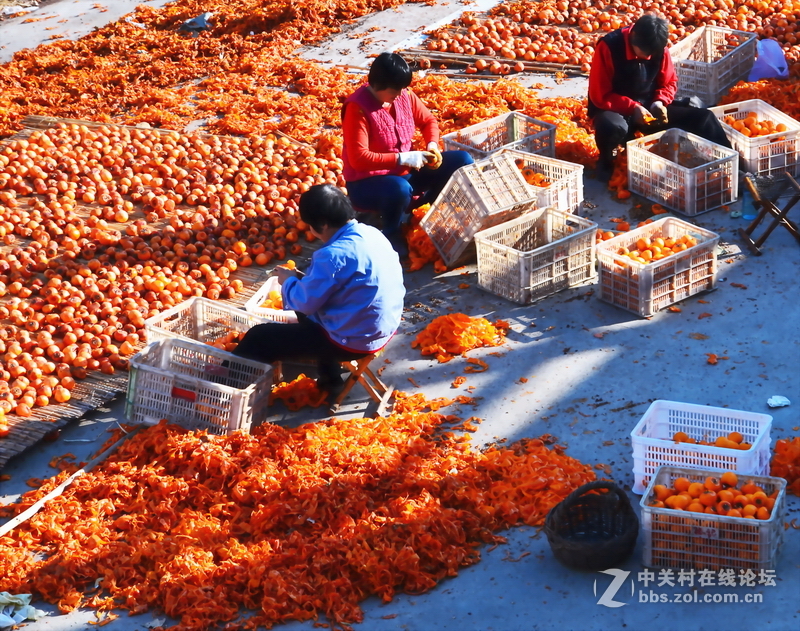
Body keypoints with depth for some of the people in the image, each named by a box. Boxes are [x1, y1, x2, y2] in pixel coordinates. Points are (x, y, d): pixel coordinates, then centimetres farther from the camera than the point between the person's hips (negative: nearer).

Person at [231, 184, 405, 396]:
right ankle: (330, 379, 39)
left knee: (259, 338, 3)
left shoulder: (334, 255, -27)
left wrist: (289, 281, 3)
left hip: (354, 341, -9)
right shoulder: (370, 233, 0)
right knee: (310, 311, 36)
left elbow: (305, 302, -17)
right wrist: (306, 279, 10)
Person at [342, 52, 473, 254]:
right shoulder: (357, 108, -23)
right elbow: (358, 158, -27)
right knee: (399, 189, -42)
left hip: (405, 171, 7)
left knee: (462, 161, -1)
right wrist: (401, 158, -28)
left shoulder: (405, 96, -4)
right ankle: (391, 234, -10)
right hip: (367, 182, -7)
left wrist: (432, 144, -8)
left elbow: (428, 121, 13)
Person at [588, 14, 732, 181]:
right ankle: (606, 160, -8)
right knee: (614, 127, -42)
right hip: (616, 110, -5)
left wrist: (659, 102, -13)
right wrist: (633, 108, -27)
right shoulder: (609, 47, -21)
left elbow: (670, 82, 9)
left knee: (703, 118, -9)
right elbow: (599, 95, -18)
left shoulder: (659, 48, -6)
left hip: (648, 108, 5)